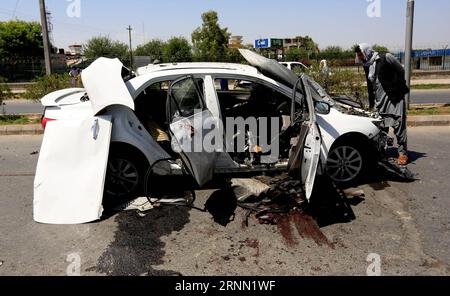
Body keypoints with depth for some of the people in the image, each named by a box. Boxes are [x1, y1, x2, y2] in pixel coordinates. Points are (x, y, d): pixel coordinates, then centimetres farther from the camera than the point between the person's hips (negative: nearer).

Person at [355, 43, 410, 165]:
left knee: (398, 125, -5)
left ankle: (403, 153, 2)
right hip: (379, 100, 7)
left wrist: (398, 89, -6)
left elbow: (401, 71, -4)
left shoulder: (385, 58, -7)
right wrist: (371, 104, 18)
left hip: (394, 97, -6)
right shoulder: (367, 66, 13)